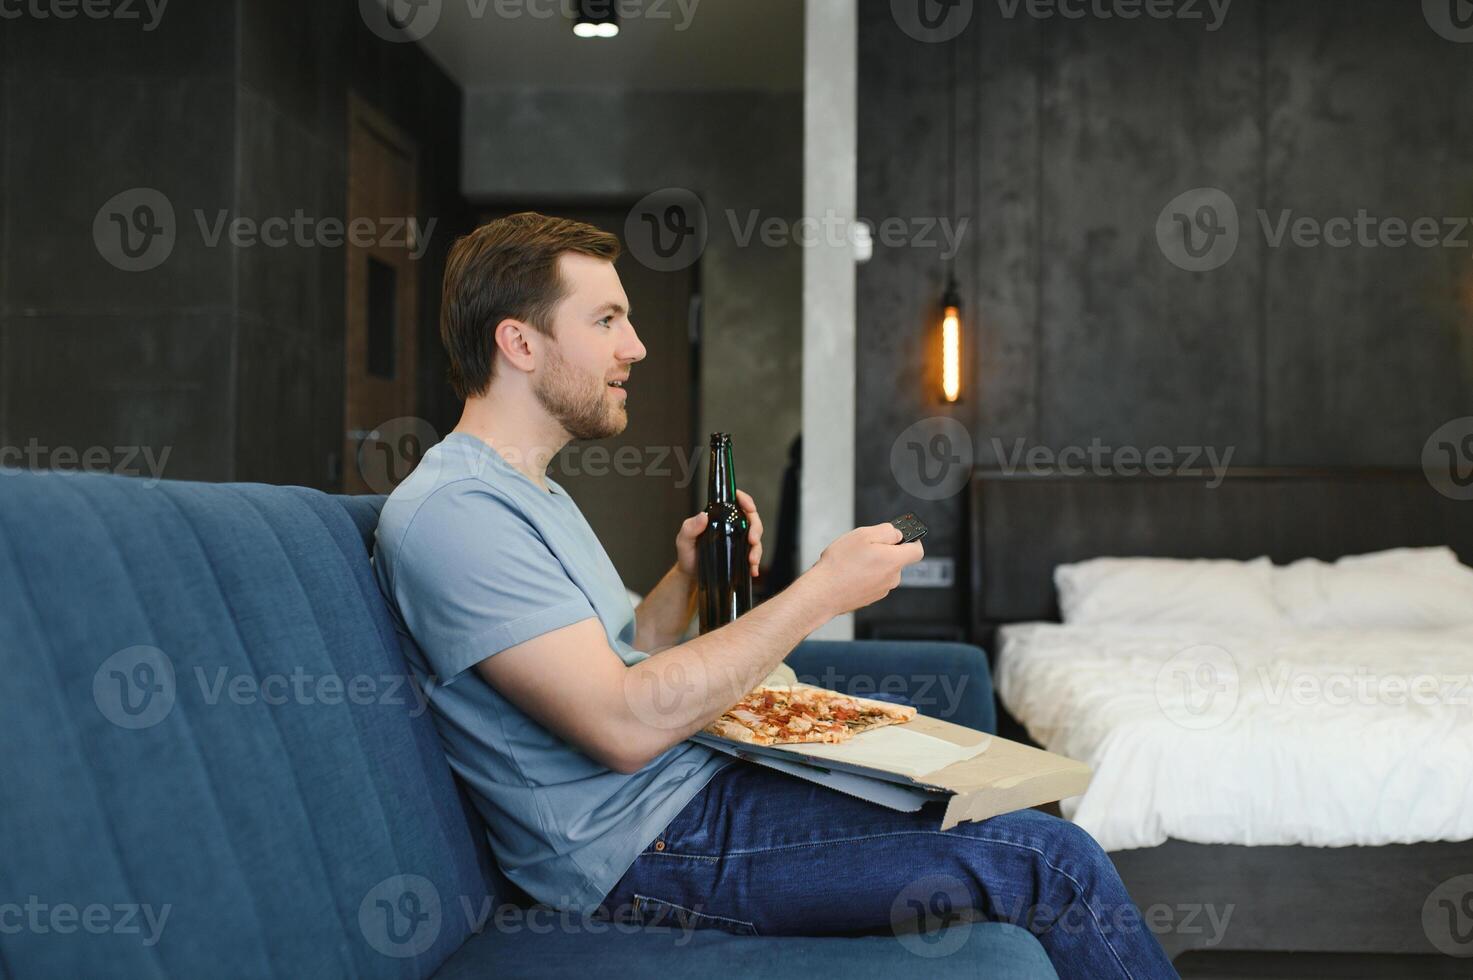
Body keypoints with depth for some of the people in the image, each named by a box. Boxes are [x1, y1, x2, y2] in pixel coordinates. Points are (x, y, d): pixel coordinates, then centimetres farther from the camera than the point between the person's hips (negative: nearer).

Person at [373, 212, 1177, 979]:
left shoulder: (533, 493, 17)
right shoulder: (447, 510, -17)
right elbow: (627, 726, -24)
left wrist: (687, 577, 5)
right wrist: (821, 592, -17)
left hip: (699, 784, 10)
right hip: (647, 848, -10)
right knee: (1057, 863, -14)